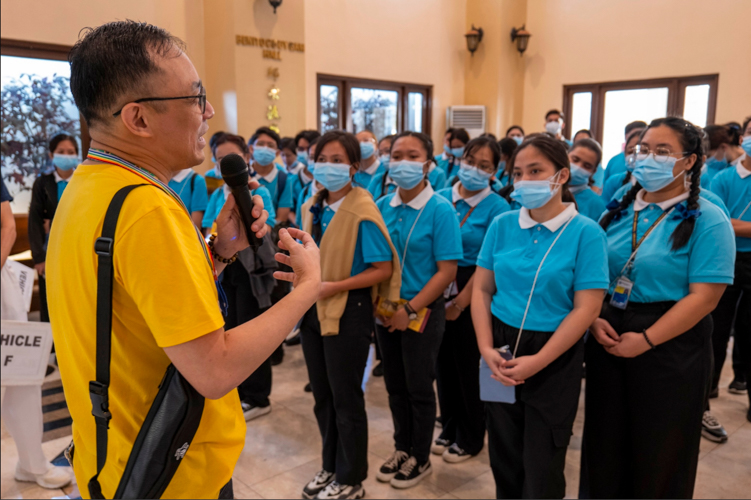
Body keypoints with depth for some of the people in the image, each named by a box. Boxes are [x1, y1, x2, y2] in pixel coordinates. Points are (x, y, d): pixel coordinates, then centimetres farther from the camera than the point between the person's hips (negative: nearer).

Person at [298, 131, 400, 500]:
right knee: (322, 396, 19)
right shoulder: (311, 208, 5)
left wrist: (334, 287, -23)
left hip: (347, 310, -7)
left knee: (346, 398, 7)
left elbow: (383, 269, -19)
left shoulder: (361, 211, -17)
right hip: (313, 309, 7)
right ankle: (331, 467, 39)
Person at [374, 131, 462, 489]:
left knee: (419, 388, 10)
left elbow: (447, 270, -15)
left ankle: (420, 459, 30)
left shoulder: (440, 209, -13)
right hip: (386, 310, 5)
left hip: (423, 311, -4)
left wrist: (410, 309, -17)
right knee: (395, 385, 17)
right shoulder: (382, 206, 0)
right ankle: (402, 449, 37)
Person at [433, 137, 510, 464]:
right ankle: (450, 428, 34)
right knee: (444, 360, 13)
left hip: (473, 290, -4)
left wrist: (460, 303, -11)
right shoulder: (441, 198, 2)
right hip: (439, 287, 4)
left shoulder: (496, 207, -9)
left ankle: (470, 438, 27)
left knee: (468, 364, 7)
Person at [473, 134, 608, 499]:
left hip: (555, 358, -3)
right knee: (504, 455, 17)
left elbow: (586, 308, -14)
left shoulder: (586, 233, -10)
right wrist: (486, 348, -9)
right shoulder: (501, 226, 1)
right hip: (501, 349, 3)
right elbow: (481, 290, 3)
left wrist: (538, 361, -18)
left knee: (542, 463, 11)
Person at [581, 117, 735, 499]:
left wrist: (646, 339, -20)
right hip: (608, 339, 5)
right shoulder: (619, 212, 8)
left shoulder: (707, 220, -8)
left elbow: (704, 296, -15)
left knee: (658, 452, 12)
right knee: (604, 444, 16)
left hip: (669, 346, -4)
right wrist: (593, 319, -9)